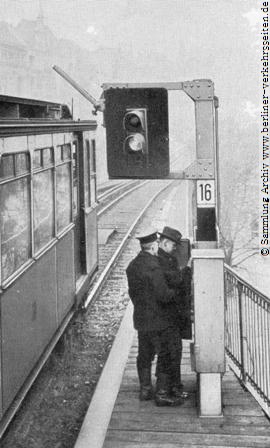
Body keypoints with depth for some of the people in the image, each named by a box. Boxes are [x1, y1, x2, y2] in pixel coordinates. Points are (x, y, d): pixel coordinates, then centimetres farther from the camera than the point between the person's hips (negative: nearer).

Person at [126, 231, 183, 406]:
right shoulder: (153, 267, -21)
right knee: (165, 356, -1)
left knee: (145, 355, 17)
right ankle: (162, 393, 0)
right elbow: (163, 295, -23)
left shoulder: (132, 265, 7)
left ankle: (145, 389, 25)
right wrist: (177, 292, -6)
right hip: (158, 320, -9)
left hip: (140, 318, 9)